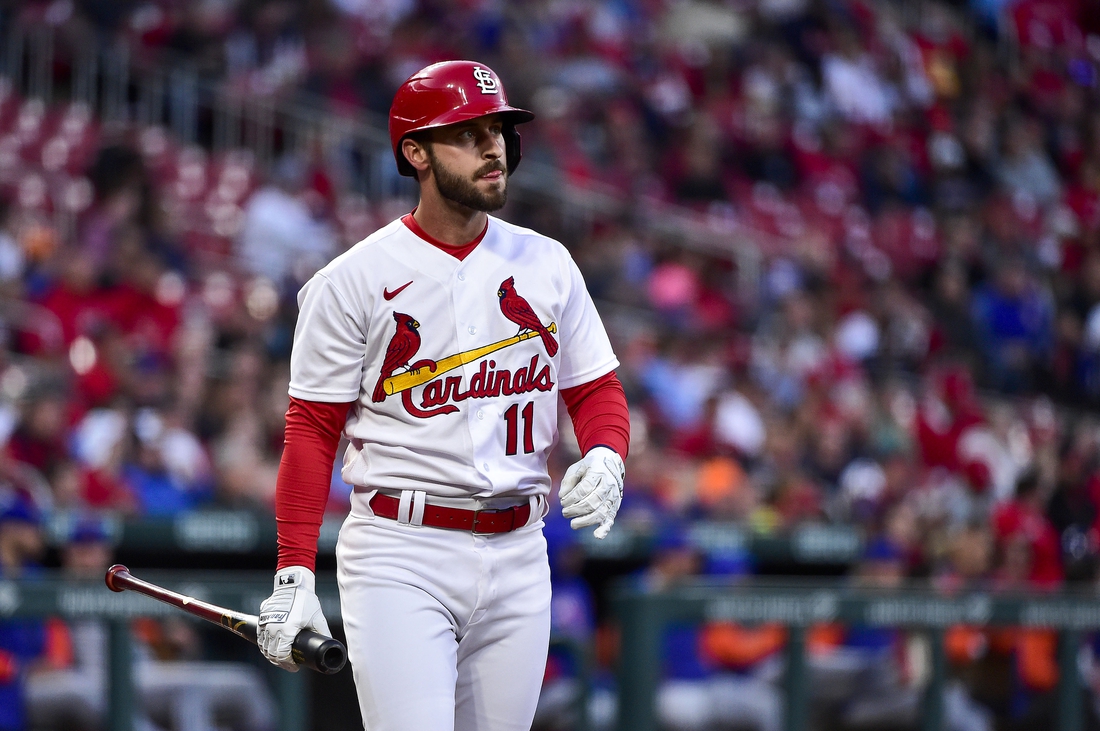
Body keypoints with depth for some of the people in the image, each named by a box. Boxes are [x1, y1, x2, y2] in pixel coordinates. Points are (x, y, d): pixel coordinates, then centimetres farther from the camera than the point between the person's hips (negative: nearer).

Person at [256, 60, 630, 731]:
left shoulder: (547, 265, 9)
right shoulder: (354, 281, -3)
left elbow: (597, 390, 16)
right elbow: (312, 429, -3)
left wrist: (605, 456, -7)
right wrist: (294, 574, -9)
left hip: (517, 553, 5)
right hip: (401, 558, -4)